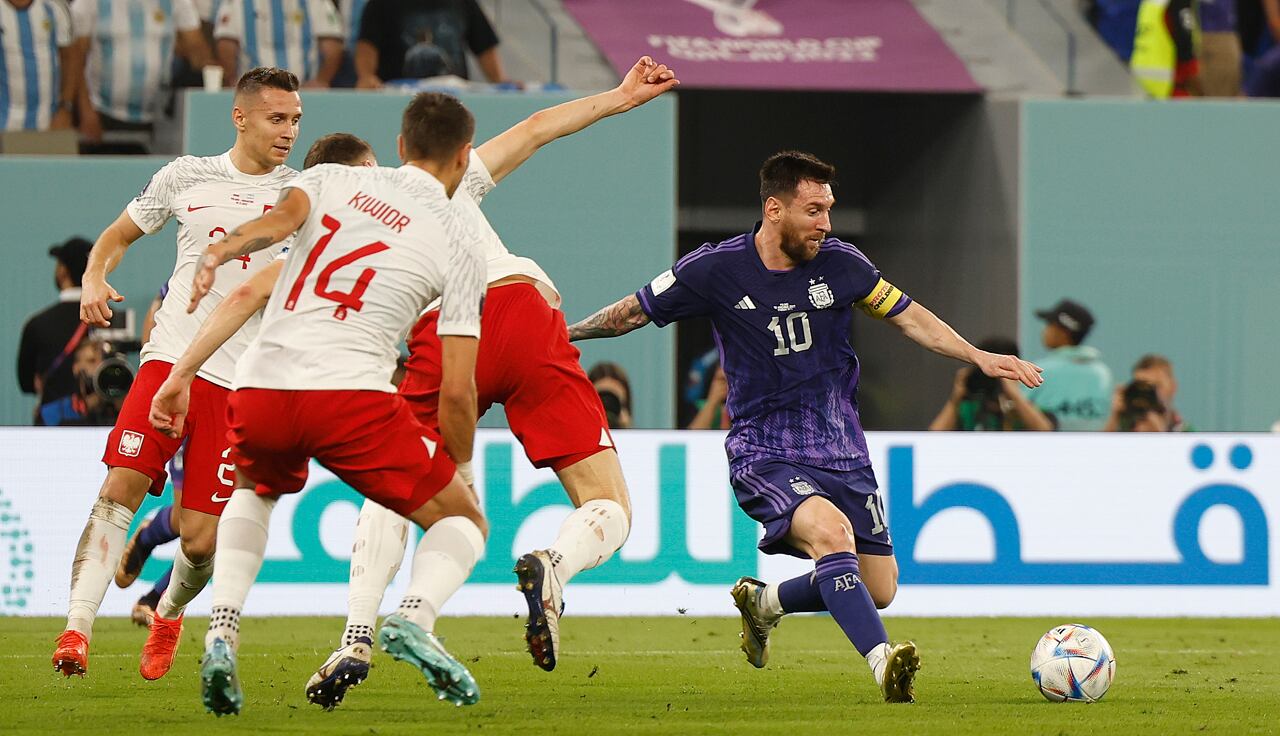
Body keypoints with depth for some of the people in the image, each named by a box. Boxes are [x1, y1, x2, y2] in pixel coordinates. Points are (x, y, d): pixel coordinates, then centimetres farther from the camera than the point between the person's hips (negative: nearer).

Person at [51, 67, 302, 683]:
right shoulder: (186, 177, 10)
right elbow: (119, 235, 21)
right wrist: (94, 278, 2)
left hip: (241, 379, 0)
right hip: (170, 357, 0)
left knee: (201, 540, -3)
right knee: (120, 488, -19)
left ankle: (170, 613, 29)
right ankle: (76, 631, -19)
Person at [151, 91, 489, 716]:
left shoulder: (332, 179, 19)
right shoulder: (459, 247, 12)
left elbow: (283, 215, -7)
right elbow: (457, 390, 8)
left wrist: (219, 253, -24)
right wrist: (460, 470, 24)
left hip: (259, 388, 3)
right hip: (352, 394, -3)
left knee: (254, 494, 36)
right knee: (463, 522, 15)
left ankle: (223, 631, 11)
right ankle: (415, 615, -18)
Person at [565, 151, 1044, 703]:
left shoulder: (839, 264, -1)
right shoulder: (716, 270, -9)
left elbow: (907, 317, 12)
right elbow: (634, 312, 5)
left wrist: (978, 357, 3)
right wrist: (560, 336, 8)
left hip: (841, 450, 5)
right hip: (765, 455, -5)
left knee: (878, 590, 4)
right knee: (831, 531, -34)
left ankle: (763, 603, 31)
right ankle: (885, 667, -43)